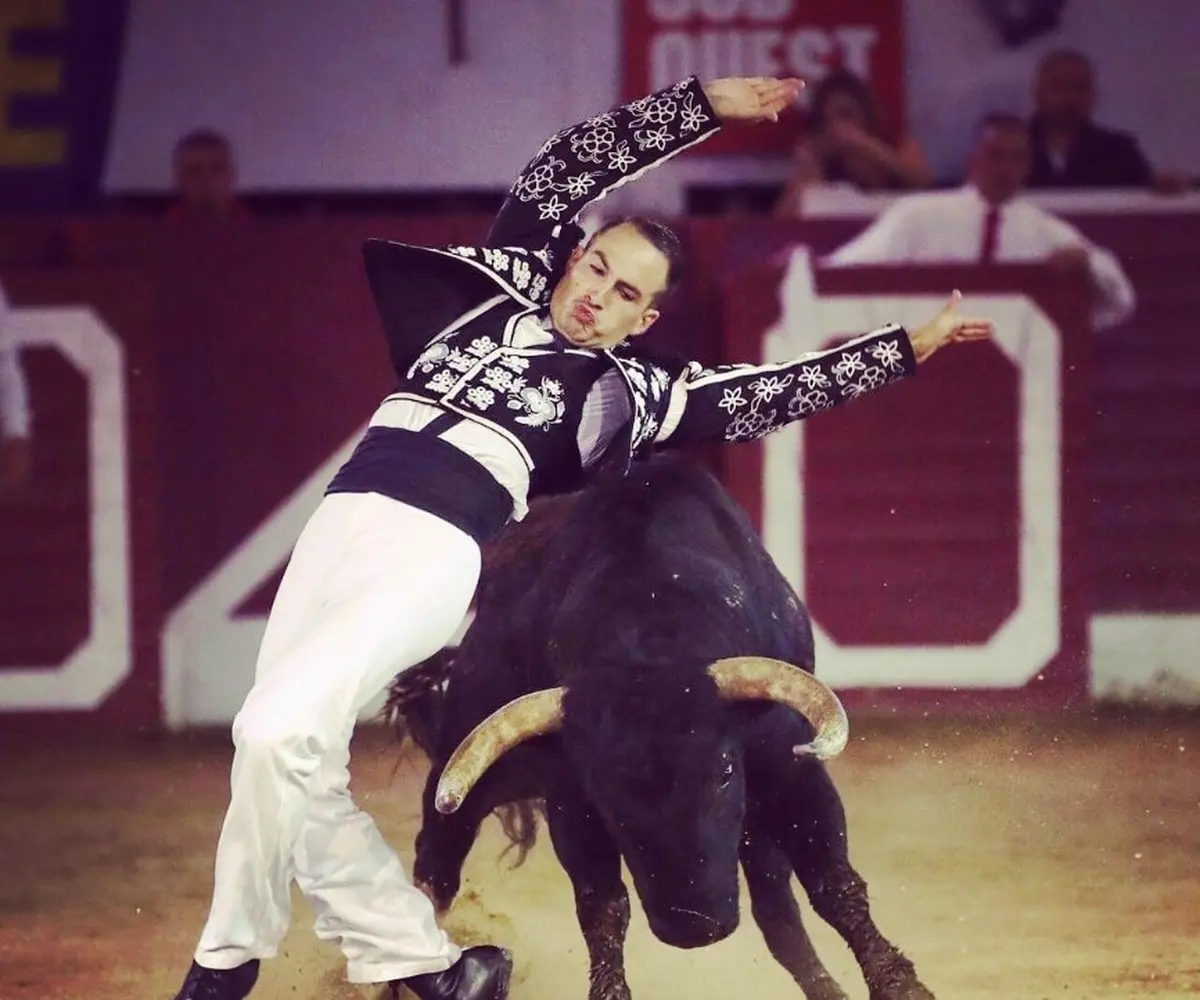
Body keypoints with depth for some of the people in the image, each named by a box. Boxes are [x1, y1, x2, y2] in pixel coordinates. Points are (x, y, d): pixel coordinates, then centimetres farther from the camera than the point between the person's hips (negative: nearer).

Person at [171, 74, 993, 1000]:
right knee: (295, 783, -3)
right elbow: (562, 173, 24)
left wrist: (911, 347, 15)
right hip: (342, 520, 5)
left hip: (436, 554, -5)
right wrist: (704, 106, 23)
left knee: (278, 733, -24)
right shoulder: (503, 289, 21)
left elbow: (776, 394, 16)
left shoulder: (627, 391, 13)